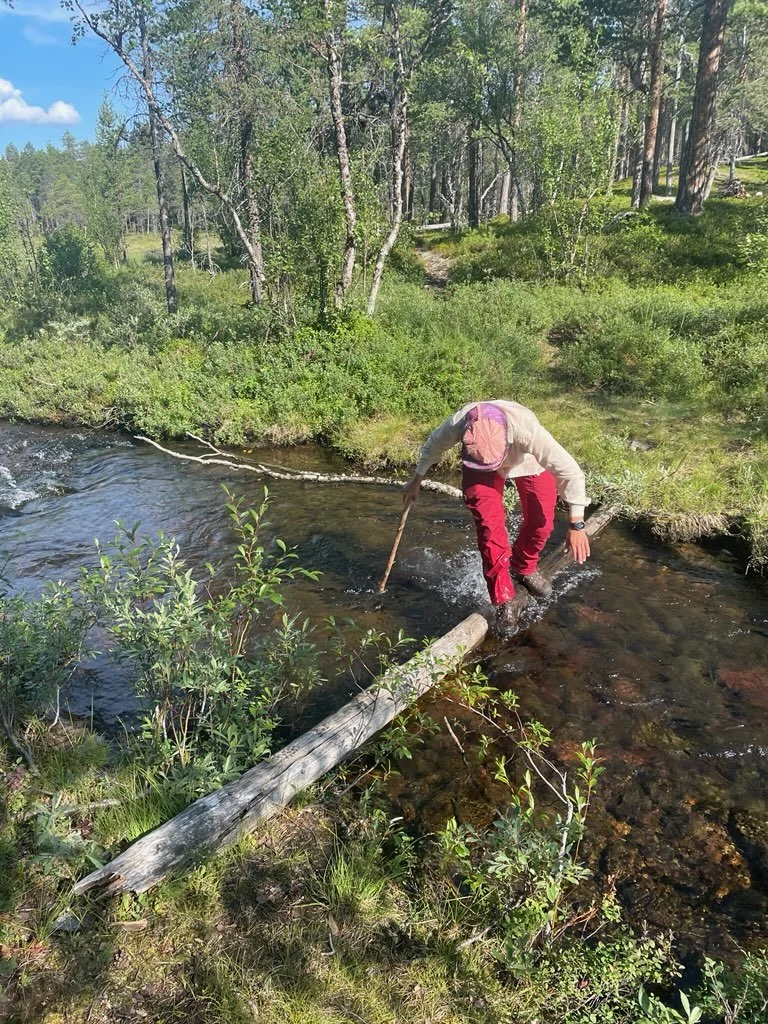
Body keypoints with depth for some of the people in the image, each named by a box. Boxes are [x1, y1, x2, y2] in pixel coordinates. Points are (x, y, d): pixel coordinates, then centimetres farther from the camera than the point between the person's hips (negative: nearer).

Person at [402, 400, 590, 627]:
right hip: (479, 470, 0)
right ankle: (503, 599, -3)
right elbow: (432, 446, -12)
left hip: (527, 460, 0)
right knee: (489, 523, -15)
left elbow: (570, 472, -37)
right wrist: (416, 482, 3)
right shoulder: (457, 425, -38)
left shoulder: (528, 429, -46)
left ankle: (524, 568, 23)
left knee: (541, 519, -8)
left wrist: (576, 525, -35)